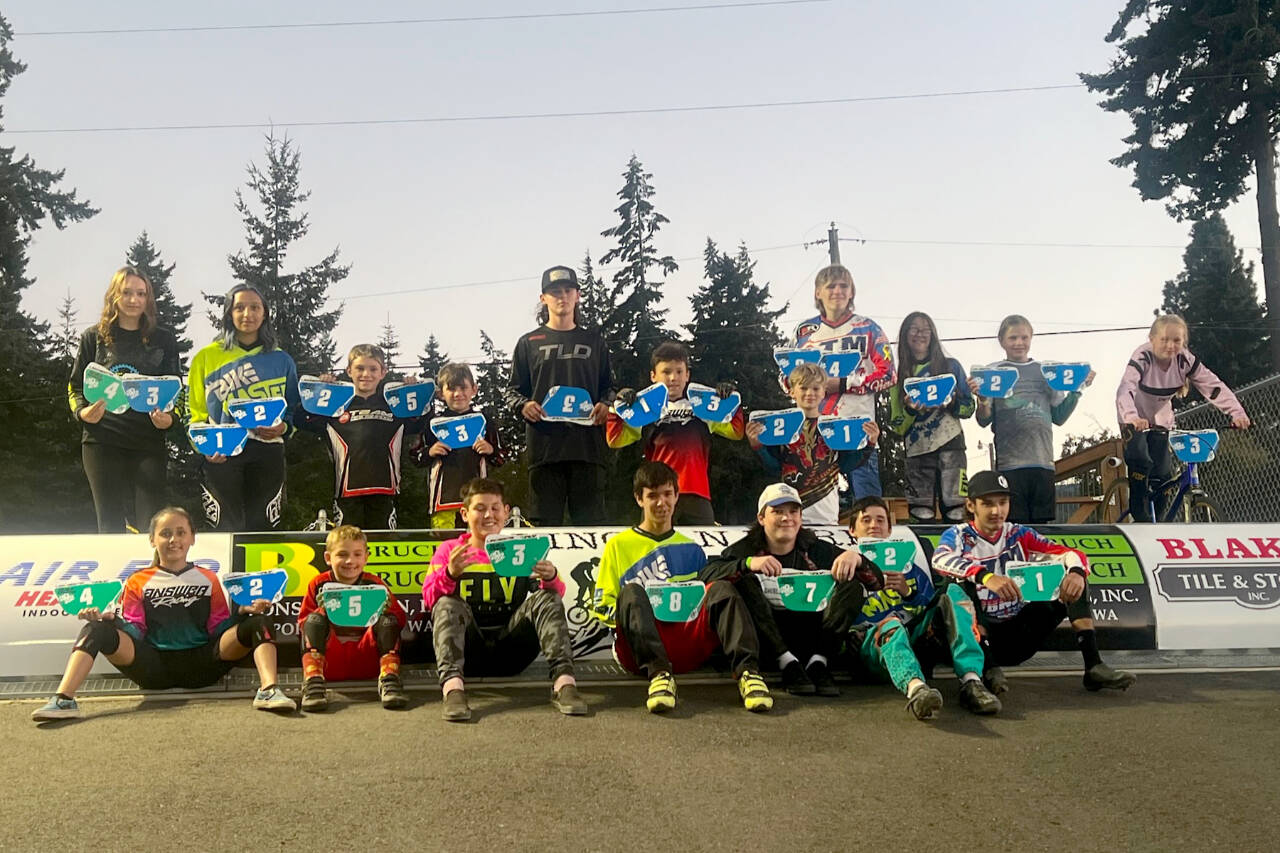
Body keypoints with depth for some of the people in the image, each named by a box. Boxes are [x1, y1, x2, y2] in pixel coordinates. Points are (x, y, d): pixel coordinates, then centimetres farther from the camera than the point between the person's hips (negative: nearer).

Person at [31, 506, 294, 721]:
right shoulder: (137, 583, 15)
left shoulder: (209, 579, 16)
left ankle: (269, 691, -43)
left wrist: (243, 611, -10)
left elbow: (220, 627, 9)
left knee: (257, 623, -20)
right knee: (97, 629, -19)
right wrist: (108, 620, -13)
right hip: (154, 666, 0)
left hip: (200, 664, 0)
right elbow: (133, 631, 7)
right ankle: (63, 701, -35)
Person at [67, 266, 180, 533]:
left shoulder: (163, 340, 10)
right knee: (110, 523, 1)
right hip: (102, 439, 0)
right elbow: (75, 386, 12)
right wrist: (83, 412, -9)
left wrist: (169, 418, -12)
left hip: (148, 442, 0)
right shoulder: (94, 337, 9)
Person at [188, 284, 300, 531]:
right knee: (226, 529, -2)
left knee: (263, 529, 2)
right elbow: (196, 412, 6)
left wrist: (283, 427, -4)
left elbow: (294, 408, 17)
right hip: (222, 456, -1)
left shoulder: (281, 360, 13)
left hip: (268, 455, 1)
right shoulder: (206, 357, 8)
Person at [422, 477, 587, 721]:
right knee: (448, 605, -27)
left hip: (510, 650, 1)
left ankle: (563, 680, -37)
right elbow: (429, 599, -1)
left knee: (547, 598, -19)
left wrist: (551, 579, -22)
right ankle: (452, 685, -48)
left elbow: (557, 595, 3)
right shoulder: (448, 550, 12)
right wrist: (449, 574, -23)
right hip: (469, 651, -1)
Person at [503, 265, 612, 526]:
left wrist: (605, 404, -4)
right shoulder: (529, 343, 13)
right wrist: (523, 405, -10)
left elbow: (607, 386, 19)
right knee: (544, 520, -1)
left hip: (587, 443, 1)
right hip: (544, 443, -1)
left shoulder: (593, 342, 18)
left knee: (590, 520, 0)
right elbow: (512, 390, 12)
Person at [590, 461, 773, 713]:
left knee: (721, 588, -22)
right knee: (631, 591, -31)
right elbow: (600, 606, 11)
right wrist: (634, 608, -9)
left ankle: (747, 670, -40)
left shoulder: (691, 549, 24)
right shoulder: (619, 546, 17)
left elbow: (708, 603, 23)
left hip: (686, 641, 2)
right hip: (638, 650, -2)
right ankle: (658, 673, -49)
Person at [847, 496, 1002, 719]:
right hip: (874, 642, -3)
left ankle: (971, 680, -36)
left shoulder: (909, 564, 29)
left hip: (916, 638, 4)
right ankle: (915, 687, -70)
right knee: (891, 623, -37)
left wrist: (908, 592, 0)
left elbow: (932, 607, 18)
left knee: (953, 592, -16)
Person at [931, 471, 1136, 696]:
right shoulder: (958, 535, -3)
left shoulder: (1019, 535, 8)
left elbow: (1072, 554, -2)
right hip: (979, 632, -4)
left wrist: (1076, 572, -27)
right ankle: (989, 668, -37)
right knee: (962, 586, -30)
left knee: (1073, 584, -6)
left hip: (1020, 636, 4)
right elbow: (940, 559, -27)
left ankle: (1093, 667, -16)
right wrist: (985, 576, -43)